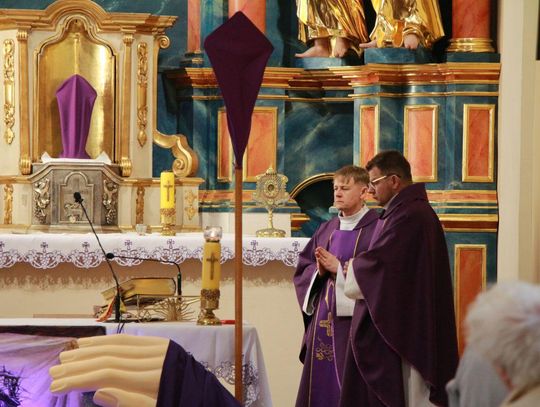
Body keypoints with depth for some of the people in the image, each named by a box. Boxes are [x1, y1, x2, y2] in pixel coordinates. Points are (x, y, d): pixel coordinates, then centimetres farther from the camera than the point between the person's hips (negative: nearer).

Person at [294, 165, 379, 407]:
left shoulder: (376, 228, -6)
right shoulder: (327, 230, 15)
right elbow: (302, 269, 14)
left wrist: (339, 268, -16)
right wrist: (319, 271, -6)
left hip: (354, 321, -7)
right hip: (323, 322, 7)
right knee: (321, 383, 8)